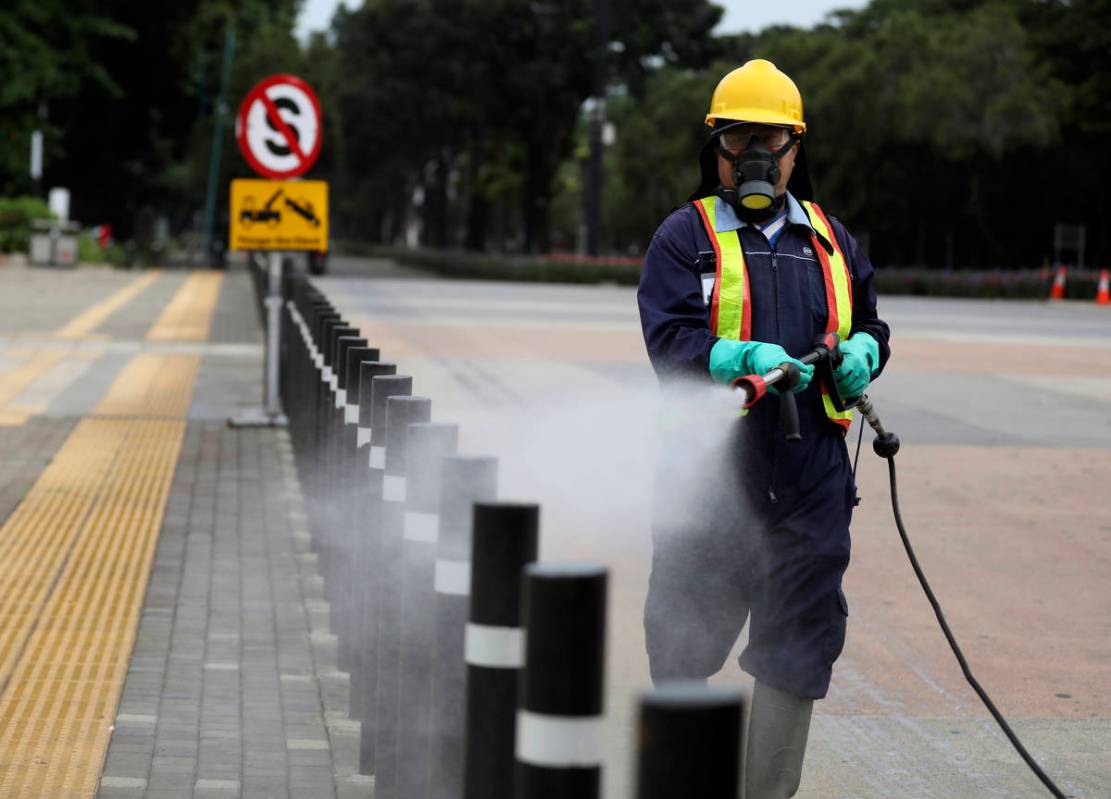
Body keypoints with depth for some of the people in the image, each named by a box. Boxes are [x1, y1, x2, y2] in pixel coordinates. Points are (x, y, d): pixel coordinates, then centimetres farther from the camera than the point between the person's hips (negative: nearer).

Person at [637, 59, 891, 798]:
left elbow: (869, 324, 24)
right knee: (686, 640, 4)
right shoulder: (686, 237, 1)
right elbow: (670, 341, -10)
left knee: (801, 641, 6)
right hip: (713, 466, -4)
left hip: (812, 470, 4)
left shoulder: (829, 239, 16)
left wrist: (859, 355, 1)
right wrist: (749, 360, -25)